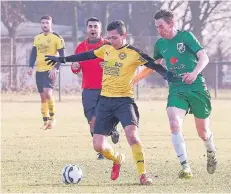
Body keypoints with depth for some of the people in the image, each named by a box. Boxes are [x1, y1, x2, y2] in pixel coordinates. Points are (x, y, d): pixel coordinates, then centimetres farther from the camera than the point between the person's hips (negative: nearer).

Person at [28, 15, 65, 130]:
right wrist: (31, 66, 2)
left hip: (50, 70, -6)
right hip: (39, 70, 6)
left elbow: (61, 55, -6)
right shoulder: (37, 38, 13)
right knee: (42, 96, 7)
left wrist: (55, 68, -16)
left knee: (47, 92, -22)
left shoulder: (57, 38, -4)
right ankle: (46, 121, 15)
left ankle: (52, 117, -6)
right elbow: (33, 54, 16)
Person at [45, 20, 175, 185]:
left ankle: (143, 175, -20)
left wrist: (167, 74, -36)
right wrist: (62, 59, 29)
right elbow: (87, 55, 22)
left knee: (132, 134, -29)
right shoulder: (106, 49, 9)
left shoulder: (133, 53, -9)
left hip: (124, 100, -5)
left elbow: (154, 65, -16)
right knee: (98, 145, 2)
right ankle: (118, 159, 34)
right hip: (105, 100, 5)